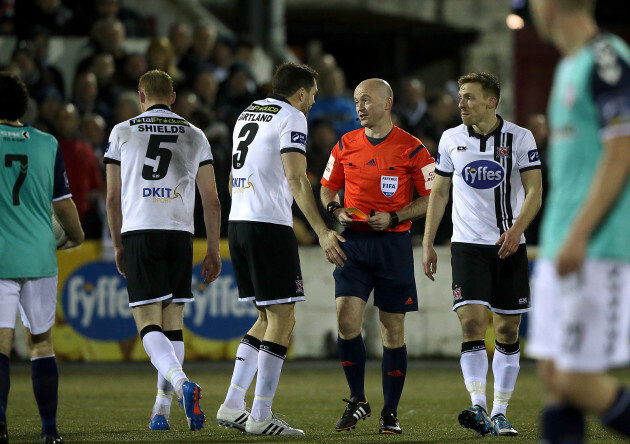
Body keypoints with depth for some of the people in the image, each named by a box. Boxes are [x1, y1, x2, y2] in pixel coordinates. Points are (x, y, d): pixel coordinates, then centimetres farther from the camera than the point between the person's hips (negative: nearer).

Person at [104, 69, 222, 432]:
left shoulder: (123, 132, 8)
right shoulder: (195, 136, 12)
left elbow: (113, 197, 9)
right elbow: (211, 199, 8)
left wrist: (118, 245, 20)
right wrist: (214, 250, 14)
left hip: (138, 231, -2)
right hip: (180, 234, 2)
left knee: (149, 325, -5)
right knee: (173, 323, 10)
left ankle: (182, 383, -32)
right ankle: (161, 411, 9)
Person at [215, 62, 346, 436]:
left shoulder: (248, 114, 20)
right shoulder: (291, 117, -6)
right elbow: (296, 179, -16)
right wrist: (322, 232, -19)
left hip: (238, 223, 9)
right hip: (270, 224, -9)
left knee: (269, 319, 15)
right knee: (282, 320, -4)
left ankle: (233, 406, 10)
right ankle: (260, 417, -7)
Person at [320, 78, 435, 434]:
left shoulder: (412, 149, -3)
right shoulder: (345, 145, 8)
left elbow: (430, 199, -1)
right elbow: (327, 189, 18)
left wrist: (393, 218, -14)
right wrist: (336, 210, -3)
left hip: (393, 243, -2)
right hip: (354, 242, 2)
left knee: (393, 330, 1)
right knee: (347, 321, -10)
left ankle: (390, 412, 10)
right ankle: (357, 402, 6)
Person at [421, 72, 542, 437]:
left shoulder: (520, 138, -2)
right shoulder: (451, 139, 5)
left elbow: (534, 192, -4)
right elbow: (439, 192, 12)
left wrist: (517, 229, -20)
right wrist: (428, 243, 8)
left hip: (509, 246, 0)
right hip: (467, 243, 0)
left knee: (508, 329, 3)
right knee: (472, 322, -15)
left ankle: (500, 414, 11)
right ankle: (479, 409, -21)